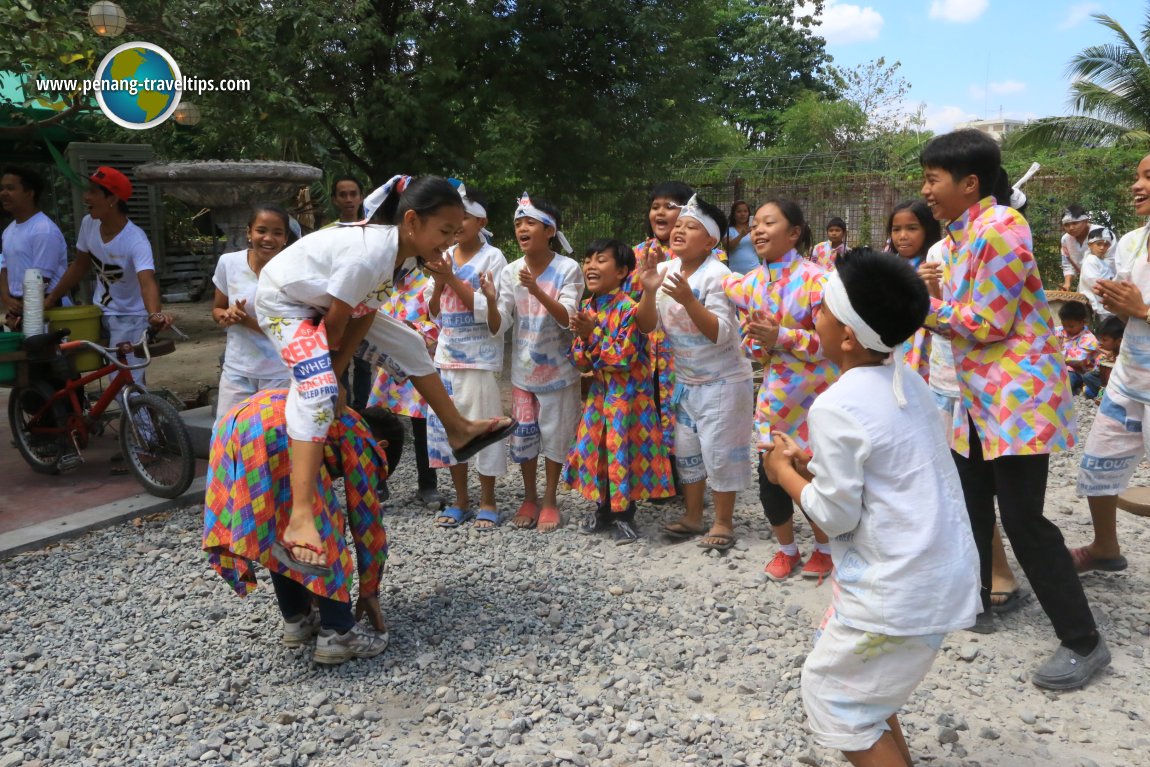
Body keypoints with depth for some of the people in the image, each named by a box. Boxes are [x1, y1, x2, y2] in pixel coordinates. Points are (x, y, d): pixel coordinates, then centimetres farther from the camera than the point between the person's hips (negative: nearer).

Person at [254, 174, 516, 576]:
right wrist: (331, 377, -14)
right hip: (283, 303, -9)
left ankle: (458, 429, 28)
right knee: (319, 392, -30)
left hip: (326, 302, 9)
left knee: (409, 345, 10)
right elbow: (334, 323, -28)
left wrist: (335, 375, -8)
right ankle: (300, 522, -39)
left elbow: (362, 318, -7)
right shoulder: (368, 254, -37)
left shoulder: (399, 250, -10)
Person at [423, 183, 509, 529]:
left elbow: (487, 310, -14)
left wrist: (451, 278, -15)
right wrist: (439, 283, -7)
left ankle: (487, 501, 14)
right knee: (448, 426, 8)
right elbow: (434, 313, 11)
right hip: (447, 355, 5)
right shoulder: (443, 257, 9)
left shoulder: (492, 257, -5)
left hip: (481, 357, -5)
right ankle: (461, 499, 21)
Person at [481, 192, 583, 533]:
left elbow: (568, 320, -21)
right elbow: (497, 326, -6)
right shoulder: (511, 272, -3)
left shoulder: (568, 269, -12)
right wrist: (491, 300, -26)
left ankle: (550, 500, 25)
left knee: (554, 436, 7)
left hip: (558, 370, -3)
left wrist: (537, 291, -34)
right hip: (522, 369, 3)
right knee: (523, 436, 10)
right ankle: (530, 498, 30)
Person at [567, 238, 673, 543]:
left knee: (622, 448, 0)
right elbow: (580, 362, 3)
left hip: (628, 393, -7)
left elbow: (624, 357, -23)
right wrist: (582, 337, -16)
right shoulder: (587, 309, 4)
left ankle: (624, 514, 18)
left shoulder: (628, 307, -18)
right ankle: (603, 509, 28)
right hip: (599, 391, 7)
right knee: (594, 448, 11)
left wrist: (593, 334, -23)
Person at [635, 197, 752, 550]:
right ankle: (692, 516, 31)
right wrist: (649, 291, -19)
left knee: (719, 451, 1)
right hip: (684, 379, 7)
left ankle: (723, 522, 18)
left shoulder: (716, 275, -19)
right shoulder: (664, 271, -1)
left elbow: (722, 334, -25)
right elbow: (648, 326, -3)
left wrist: (688, 299, -34)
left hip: (723, 380, -6)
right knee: (686, 450, 15)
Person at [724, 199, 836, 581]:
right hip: (776, 393, 5)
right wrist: (758, 341, -13)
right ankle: (787, 549, 30)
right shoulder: (749, 284, 3)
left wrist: (781, 337, -26)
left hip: (818, 393, -5)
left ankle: (824, 548, 33)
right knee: (769, 478, 4)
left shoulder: (815, 278, -15)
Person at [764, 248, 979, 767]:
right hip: (946, 572, 9)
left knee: (832, 697, 9)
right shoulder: (908, 383, 4)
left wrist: (785, 472, -1)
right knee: (868, 684, 27)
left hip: (899, 590, -9)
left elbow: (835, 516, -16)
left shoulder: (835, 407, -21)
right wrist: (811, 460, 10)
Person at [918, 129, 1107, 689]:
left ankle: (1083, 642, 8)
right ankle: (975, 602, 32)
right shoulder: (960, 236, 11)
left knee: (1022, 518, -6)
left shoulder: (1000, 229, -18)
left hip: (1019, 394, -9)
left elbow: (988, 324, -19)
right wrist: (927, 300, -2)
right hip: (979, 395, 9)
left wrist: (929, 303, -11)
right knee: (971, 505, 16)